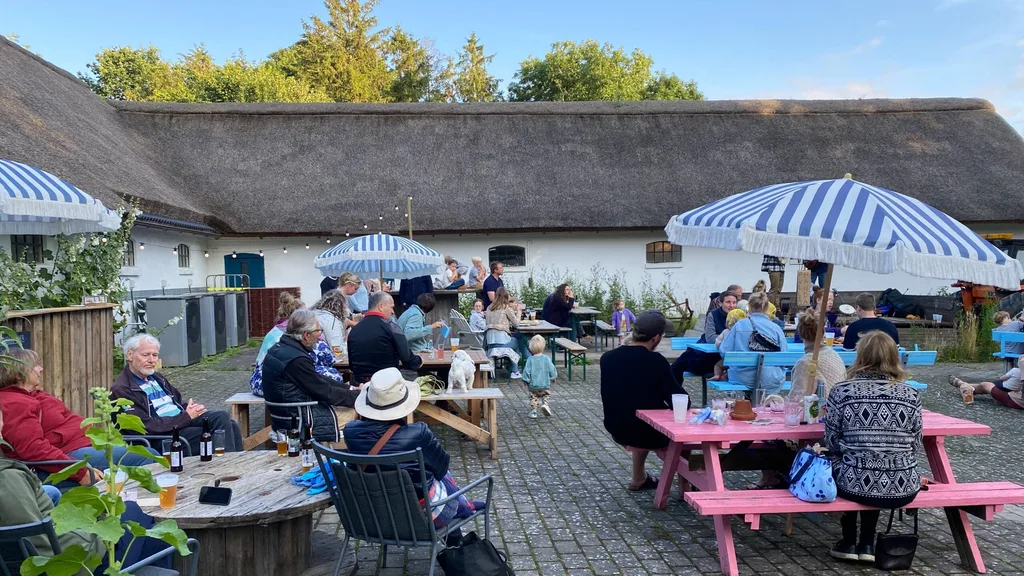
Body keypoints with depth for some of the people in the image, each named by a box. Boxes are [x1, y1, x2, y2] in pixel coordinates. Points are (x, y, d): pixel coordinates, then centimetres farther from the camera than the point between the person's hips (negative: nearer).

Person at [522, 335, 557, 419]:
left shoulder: (530, 359, -11)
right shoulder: (546, 358, -8)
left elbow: (526, 371, -10)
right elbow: (552, 369, -3)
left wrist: (526, 380, 4)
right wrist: (553, 378, 14)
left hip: (533, 385, -1)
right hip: (545, 384, 1)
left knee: (533, 398, 15)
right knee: (545, 396, 21)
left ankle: (533, 411, 11)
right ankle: (544, 404, -3)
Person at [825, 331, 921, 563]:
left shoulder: (841, 391, -9)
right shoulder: (910, 395, -2)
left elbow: (832, 443, -2)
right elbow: (915, 446, 5)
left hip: (856, 484, -2)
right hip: (902, 488, 3)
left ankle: (849, 542, 31)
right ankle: (867, 544, 31)